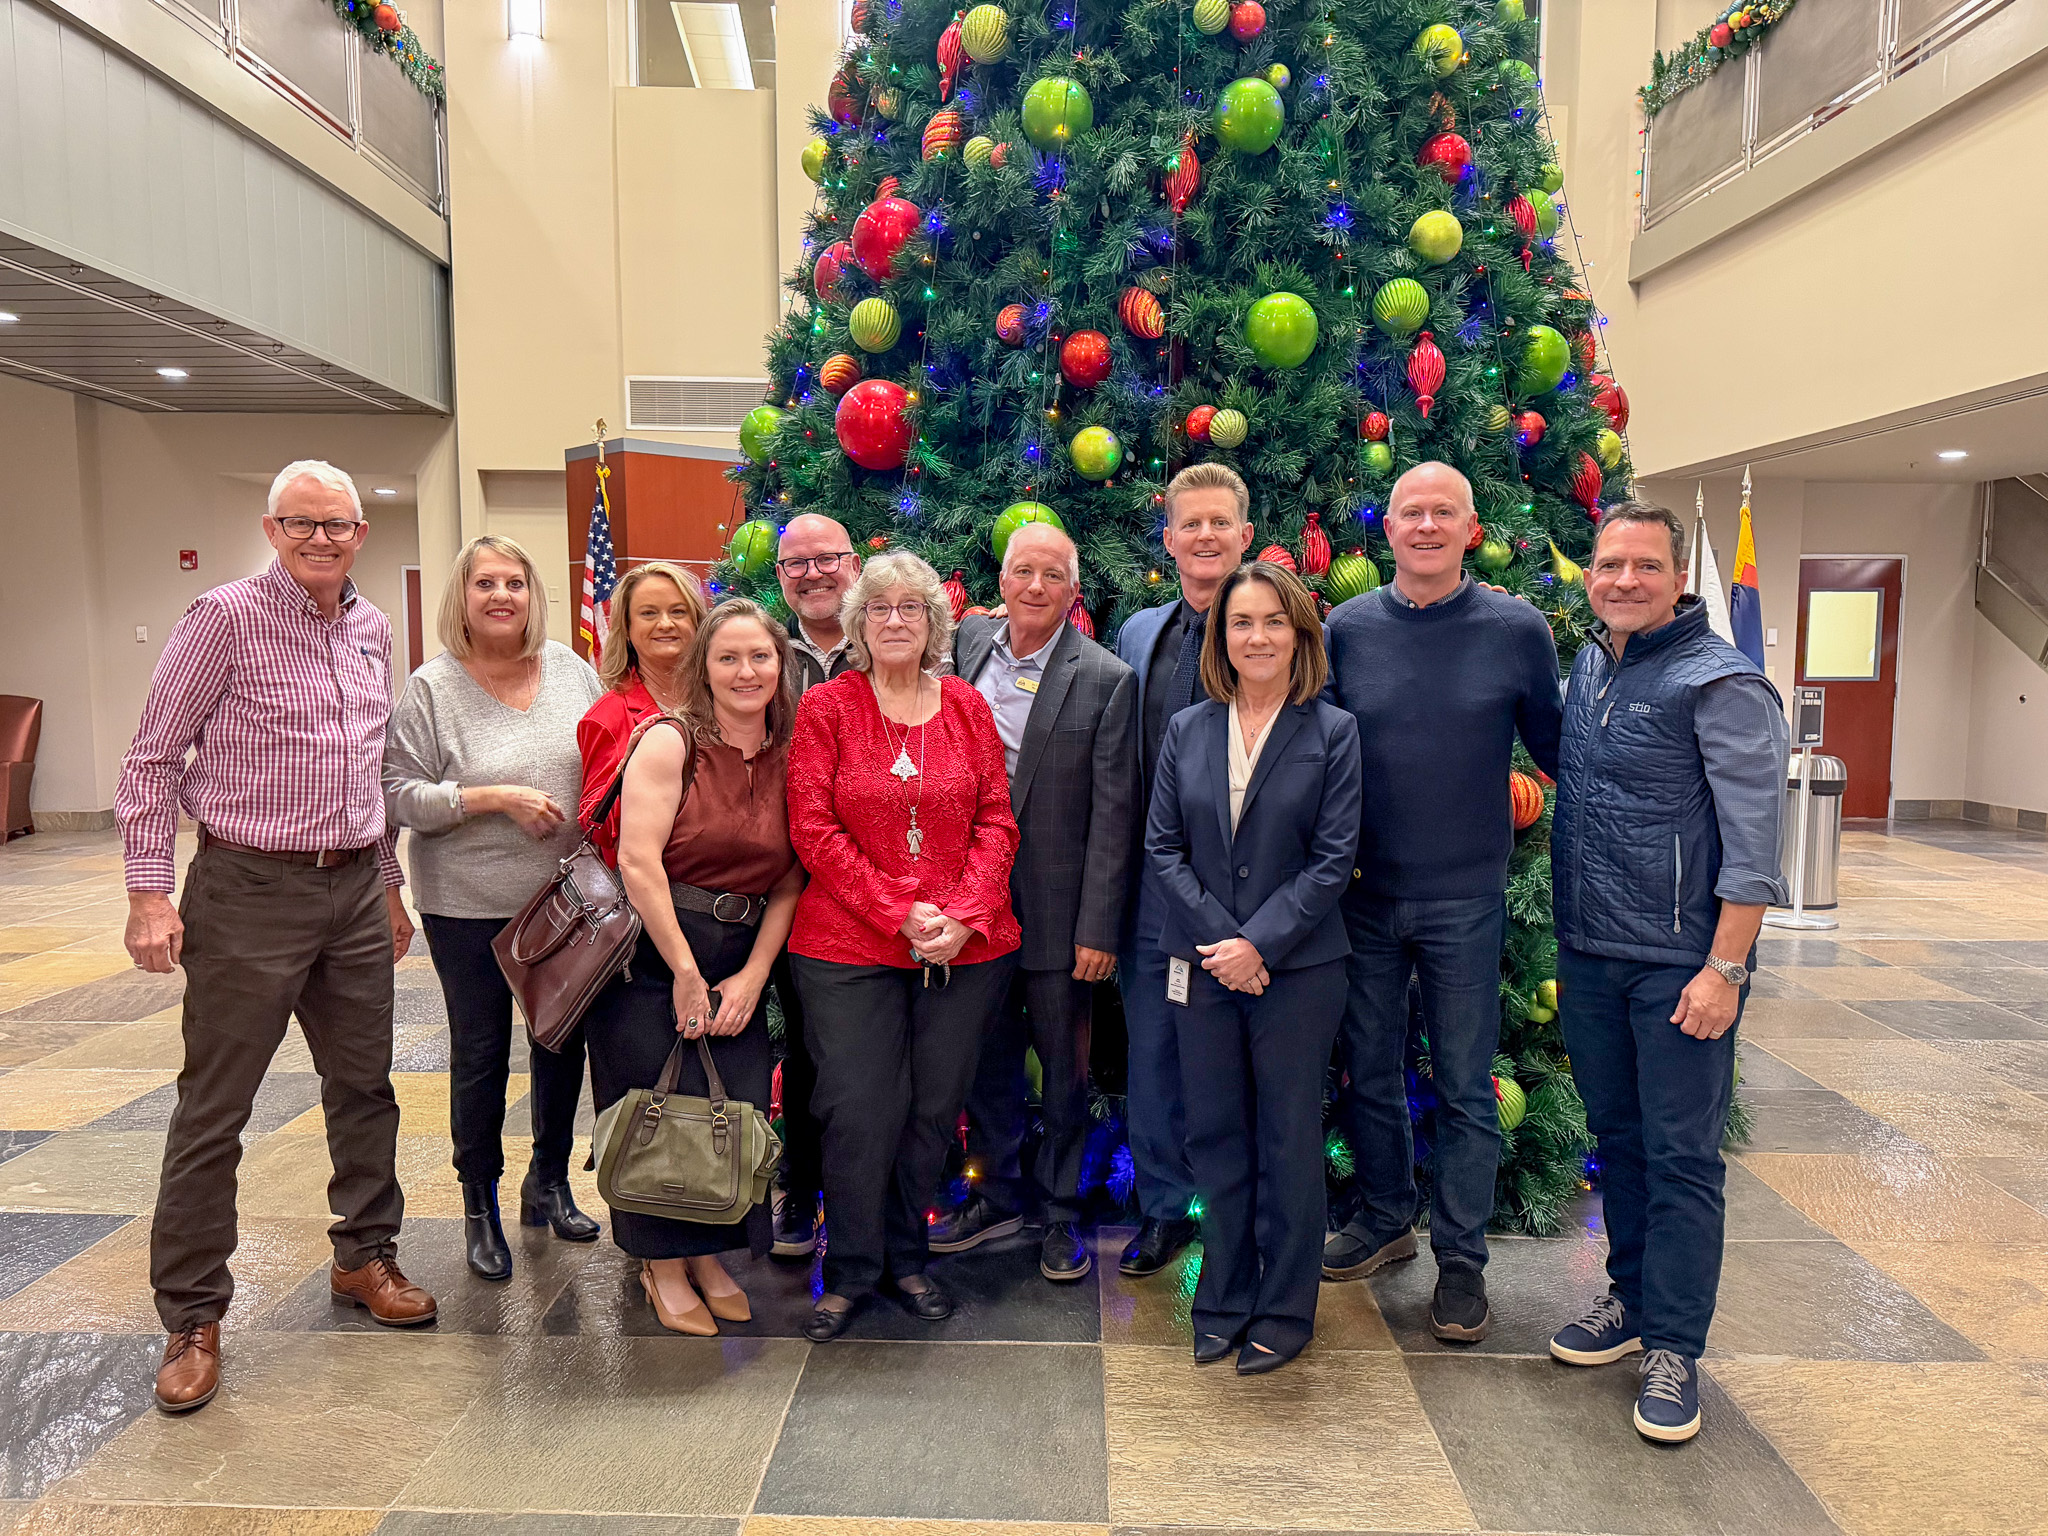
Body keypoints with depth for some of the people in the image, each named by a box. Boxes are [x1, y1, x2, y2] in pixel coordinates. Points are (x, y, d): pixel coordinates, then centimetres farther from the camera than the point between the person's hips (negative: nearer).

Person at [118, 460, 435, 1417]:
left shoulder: (372, 630, 10)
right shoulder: (226, 618, -8)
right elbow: (152, 761, -6)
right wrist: (149, 892, -11)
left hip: (355, 890, 6)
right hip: (250, 890, -5)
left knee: (364, 1086, 14)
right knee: (212, 1110, 2)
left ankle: (364, 1256, 31)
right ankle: (192, 1316, 15)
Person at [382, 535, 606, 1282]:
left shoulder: (572, 668, 3)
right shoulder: (432, 687, -8)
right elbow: (399, 793, -11)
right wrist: (496, 798, -20)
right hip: (470, 906, -4)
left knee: (564, 1038, 14)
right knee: (480, 1053, 7)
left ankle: (549, 1182, 35)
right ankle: (480, 1207, 24)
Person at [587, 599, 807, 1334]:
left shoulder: (790, 759, 5)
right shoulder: (669, 740, -9)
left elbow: (790, 882, 4)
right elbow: (639, 861, -16)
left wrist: (752, 975, -5)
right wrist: (685, 971, -14)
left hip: (741, 962, 4)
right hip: (653, 952, -4)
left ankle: (708, 1254, 24)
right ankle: (663, 1266, 21)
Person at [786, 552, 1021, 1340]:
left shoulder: (966, 705, 8)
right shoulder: (826, 706, 0)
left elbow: (996, 822, 5)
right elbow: (813, 830, -6)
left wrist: (962, 916, -10)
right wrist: (901, 913, -13)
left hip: (968, 945, 3)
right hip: (849, 945, -2)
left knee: (935, 1108, 10)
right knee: (860, 1113, 1)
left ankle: (907, 1256, 31)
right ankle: (849, 1272, 22)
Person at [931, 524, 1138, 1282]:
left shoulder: (1106, 679, -9)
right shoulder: (968, 643, 3)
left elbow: (1112, 812, -10)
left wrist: (1098, 928, -13)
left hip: (1058, 904, -4)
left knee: (1064, 1068, 9)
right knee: (986, 1058, 17)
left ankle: (1062, 1213, 27)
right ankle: (996, 1196, 35)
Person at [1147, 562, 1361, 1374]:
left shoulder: (1332, 733, -3)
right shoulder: (1187, 730, 5)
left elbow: (1333, 858, -7)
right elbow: (1162, 847, 2)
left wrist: (1259, 943, -15)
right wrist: (1219, 940, -10)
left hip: (1298, 967, -3)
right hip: (1203, 965, 3)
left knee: (1289, 1142, 8)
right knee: (1215, 1138, 11)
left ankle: (1283, 1312, 24)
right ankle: (1222, 1305, 27)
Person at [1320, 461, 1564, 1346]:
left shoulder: (1516, 630, -4)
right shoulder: (1347, 629, 0)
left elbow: (1554, 748, 6)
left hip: (1465, 898, -2)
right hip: (1364, 895, 2)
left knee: (1465, 1087, 8)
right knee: (1368, 1072, 14)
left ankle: (1460, 1258, 24)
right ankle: (1383, 1220, 35)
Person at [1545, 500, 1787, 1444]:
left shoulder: (1721, 681, -12)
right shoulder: (1585, 668, 10)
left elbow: (1752, 840, -15)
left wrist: (1724, 970, -19)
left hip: (1680, 966, -6)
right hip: (1590, 957, 7)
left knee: (1681, 1156, 3)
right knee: (1617, 1137, 17)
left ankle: (1674, 1349, 15)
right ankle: (1632, 1298, 34)